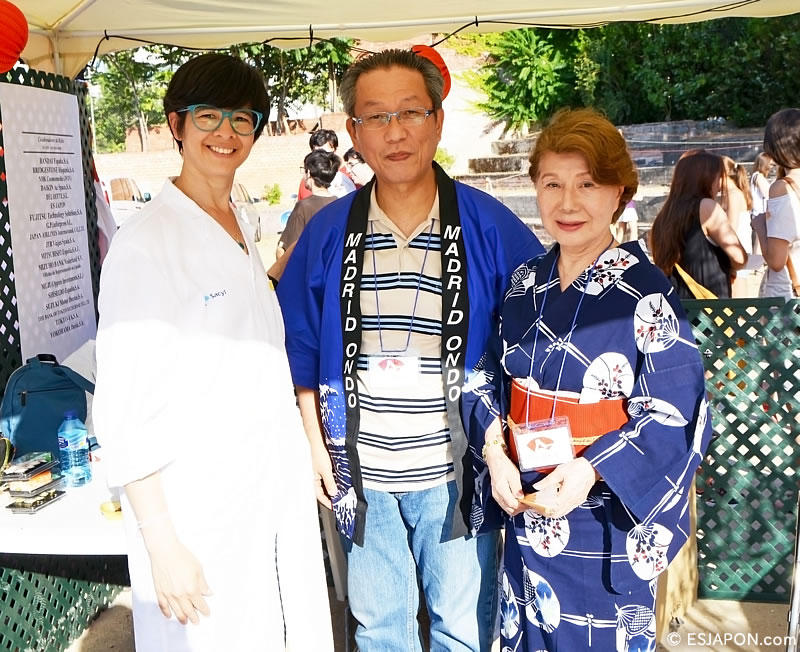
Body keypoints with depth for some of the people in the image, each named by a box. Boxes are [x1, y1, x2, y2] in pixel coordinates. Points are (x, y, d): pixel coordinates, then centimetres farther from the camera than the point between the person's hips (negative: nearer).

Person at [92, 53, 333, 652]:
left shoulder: (242, 232, 9)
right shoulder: (145, 242, -14)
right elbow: (126, 407, -16)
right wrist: (163, 546, -17)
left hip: (277, 494, 7)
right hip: (200, 510, -7)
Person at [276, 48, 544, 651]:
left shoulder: (491, 226, -8)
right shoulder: (327, 231, -1)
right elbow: (299, 344, 7)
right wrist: (315, 443, 3)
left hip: (455, 473, -2)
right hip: (362, 474, 2)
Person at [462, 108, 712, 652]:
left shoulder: (647, 294, -15)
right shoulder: (525, 283, 1)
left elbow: (676, 414, -16)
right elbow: (488, 378, 6)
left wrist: (591, 469, -27)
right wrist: (494, 453, -10)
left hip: (606, 517, -4)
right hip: (525, 506, 5)